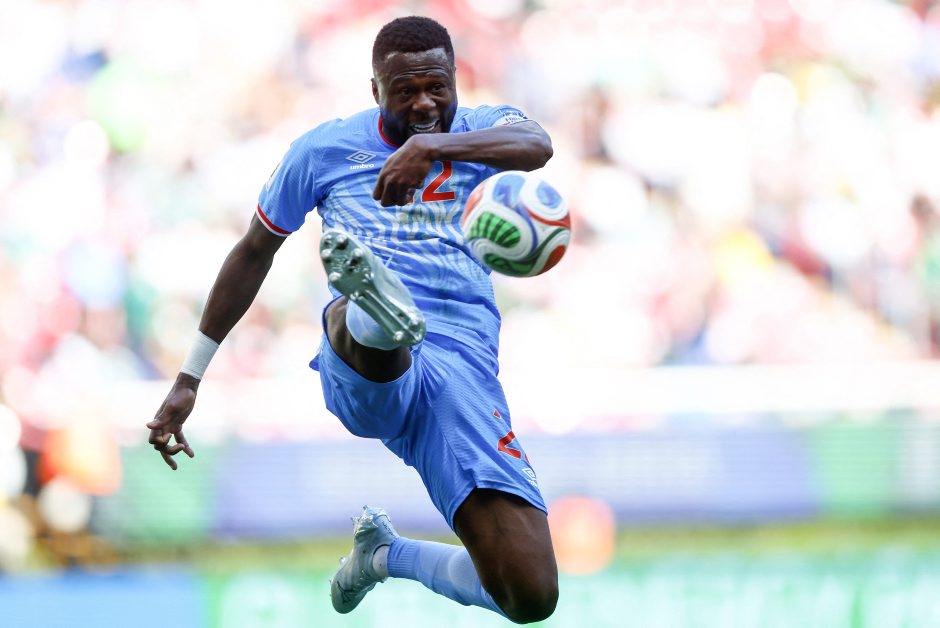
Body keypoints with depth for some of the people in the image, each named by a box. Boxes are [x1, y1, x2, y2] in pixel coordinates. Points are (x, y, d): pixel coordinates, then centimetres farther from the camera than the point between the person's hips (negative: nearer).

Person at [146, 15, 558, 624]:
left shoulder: (485, 128, 13)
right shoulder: (324, 150, 14)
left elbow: (537, 146, -13)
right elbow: (253, 254, 25)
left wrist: (431, 146, -32)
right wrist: (189, 379, 27)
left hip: (463, 364, 1)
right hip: (363, 377, -1)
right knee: (356, 318, -41)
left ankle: (384, 554, 18)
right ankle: (372, 308, -80)